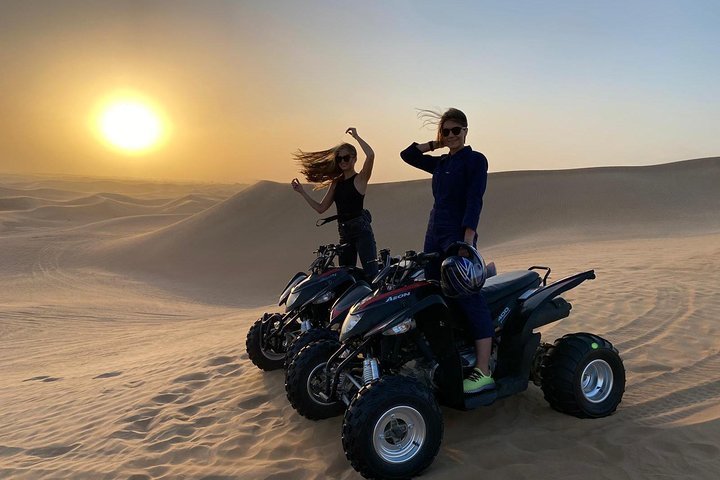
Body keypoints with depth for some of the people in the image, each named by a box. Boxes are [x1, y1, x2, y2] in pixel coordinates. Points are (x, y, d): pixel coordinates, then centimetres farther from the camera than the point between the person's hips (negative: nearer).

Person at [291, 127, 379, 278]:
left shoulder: (360, 179, -1)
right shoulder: (336, 183, 17)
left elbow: (370, 155, -20)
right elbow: (321, 208, 18)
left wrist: (356, 136, -9)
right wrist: (302, 191, 13)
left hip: (362, 231, -7)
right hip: (344, 233, 7)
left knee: (372, 274, -14)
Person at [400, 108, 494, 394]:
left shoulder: (475, 160, -2)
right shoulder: (440, 163, 17)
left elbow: (474, 201, -13)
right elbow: (407, 155, 24)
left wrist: (467, 240, -22)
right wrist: (435, 144, 15)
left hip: (459, 237, -8)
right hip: (434, 235, 8)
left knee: (469, 298, -15)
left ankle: (483, 372, -16)